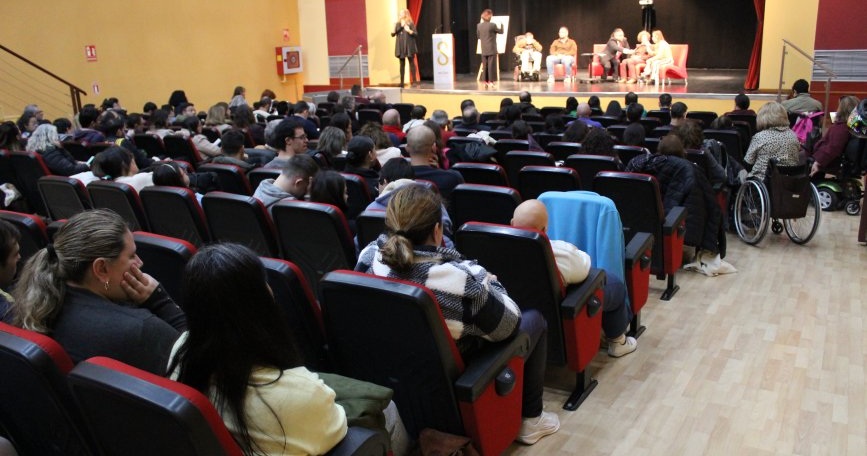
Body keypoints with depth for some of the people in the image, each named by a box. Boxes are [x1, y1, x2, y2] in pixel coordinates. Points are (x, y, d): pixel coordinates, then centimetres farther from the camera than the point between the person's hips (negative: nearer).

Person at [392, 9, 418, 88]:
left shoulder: (410, 23, -2)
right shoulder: (397, 24, 11)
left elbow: (416, 34, -8)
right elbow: (393, 34, 11)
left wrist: (409, 31, -24)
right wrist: (393, 31, -10)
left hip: (409, 46, -4)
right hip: (400, 47, 4)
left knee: (411, 63, 0)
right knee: (402, 64, 5)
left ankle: (414, 81, 4)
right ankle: (402, 82, 7)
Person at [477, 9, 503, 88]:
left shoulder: (479, 25, 2)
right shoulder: (492, 25, -12)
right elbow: (501, 31, 2)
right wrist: (501, 25, 20)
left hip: (484, 50, 5)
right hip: (492, 49, -5)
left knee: (484, 66, 9)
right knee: (491, 65, -1)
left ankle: (486, 82, 11)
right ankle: (490, 81, -1)